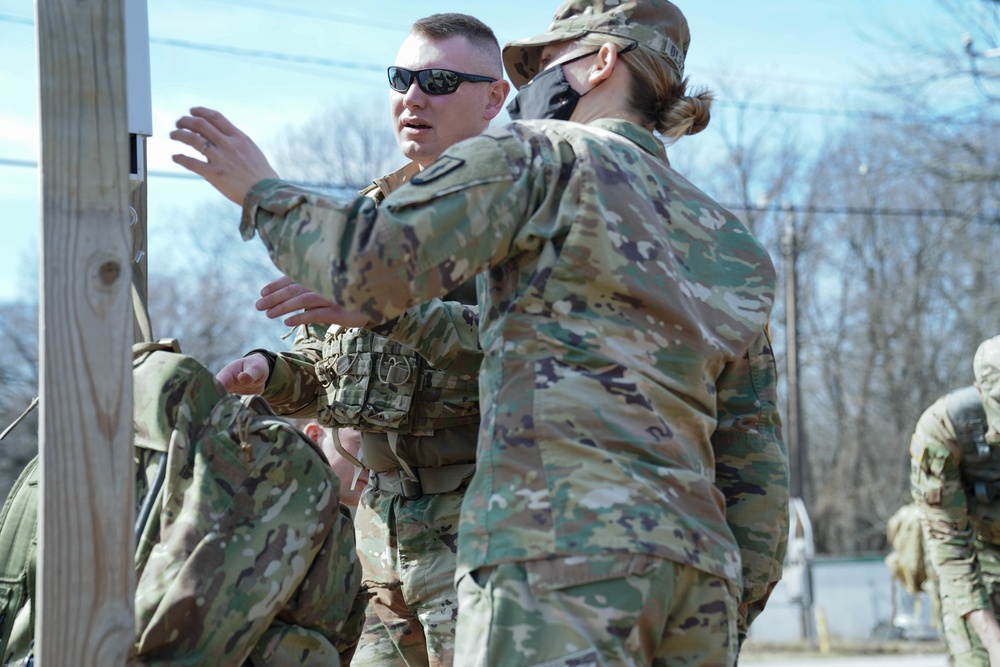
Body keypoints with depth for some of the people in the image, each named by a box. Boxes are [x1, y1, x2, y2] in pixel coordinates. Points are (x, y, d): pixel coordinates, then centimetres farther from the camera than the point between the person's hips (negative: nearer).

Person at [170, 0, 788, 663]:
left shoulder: (539, 157, 5)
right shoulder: (731, 245, 24)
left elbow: (368, 267, -5)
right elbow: (756, 463, 21)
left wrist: (262, 191, 11)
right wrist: (732, 614, 23)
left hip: (563, 549, -7)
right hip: (699, 568, 7)